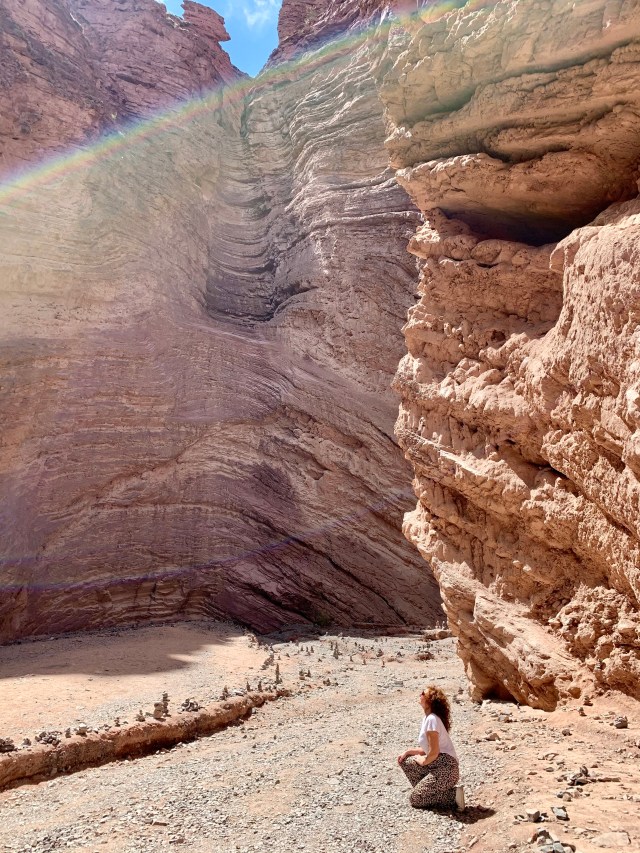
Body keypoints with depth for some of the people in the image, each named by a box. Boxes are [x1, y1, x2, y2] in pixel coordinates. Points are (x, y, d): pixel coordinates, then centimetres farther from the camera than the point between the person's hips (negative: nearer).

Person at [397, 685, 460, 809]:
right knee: (405, 762, 11)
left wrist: (424, 761, -3)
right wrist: (408, 752, 9)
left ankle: (454, 796, -4)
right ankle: (426, 790, 13)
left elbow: (434, 752, -21)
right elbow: (428, 748, 18)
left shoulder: (431, 719, -20)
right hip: (437, 766, 9)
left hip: (445, 769, -9)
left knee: (415, 799, -4)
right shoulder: (427, 718, 10)